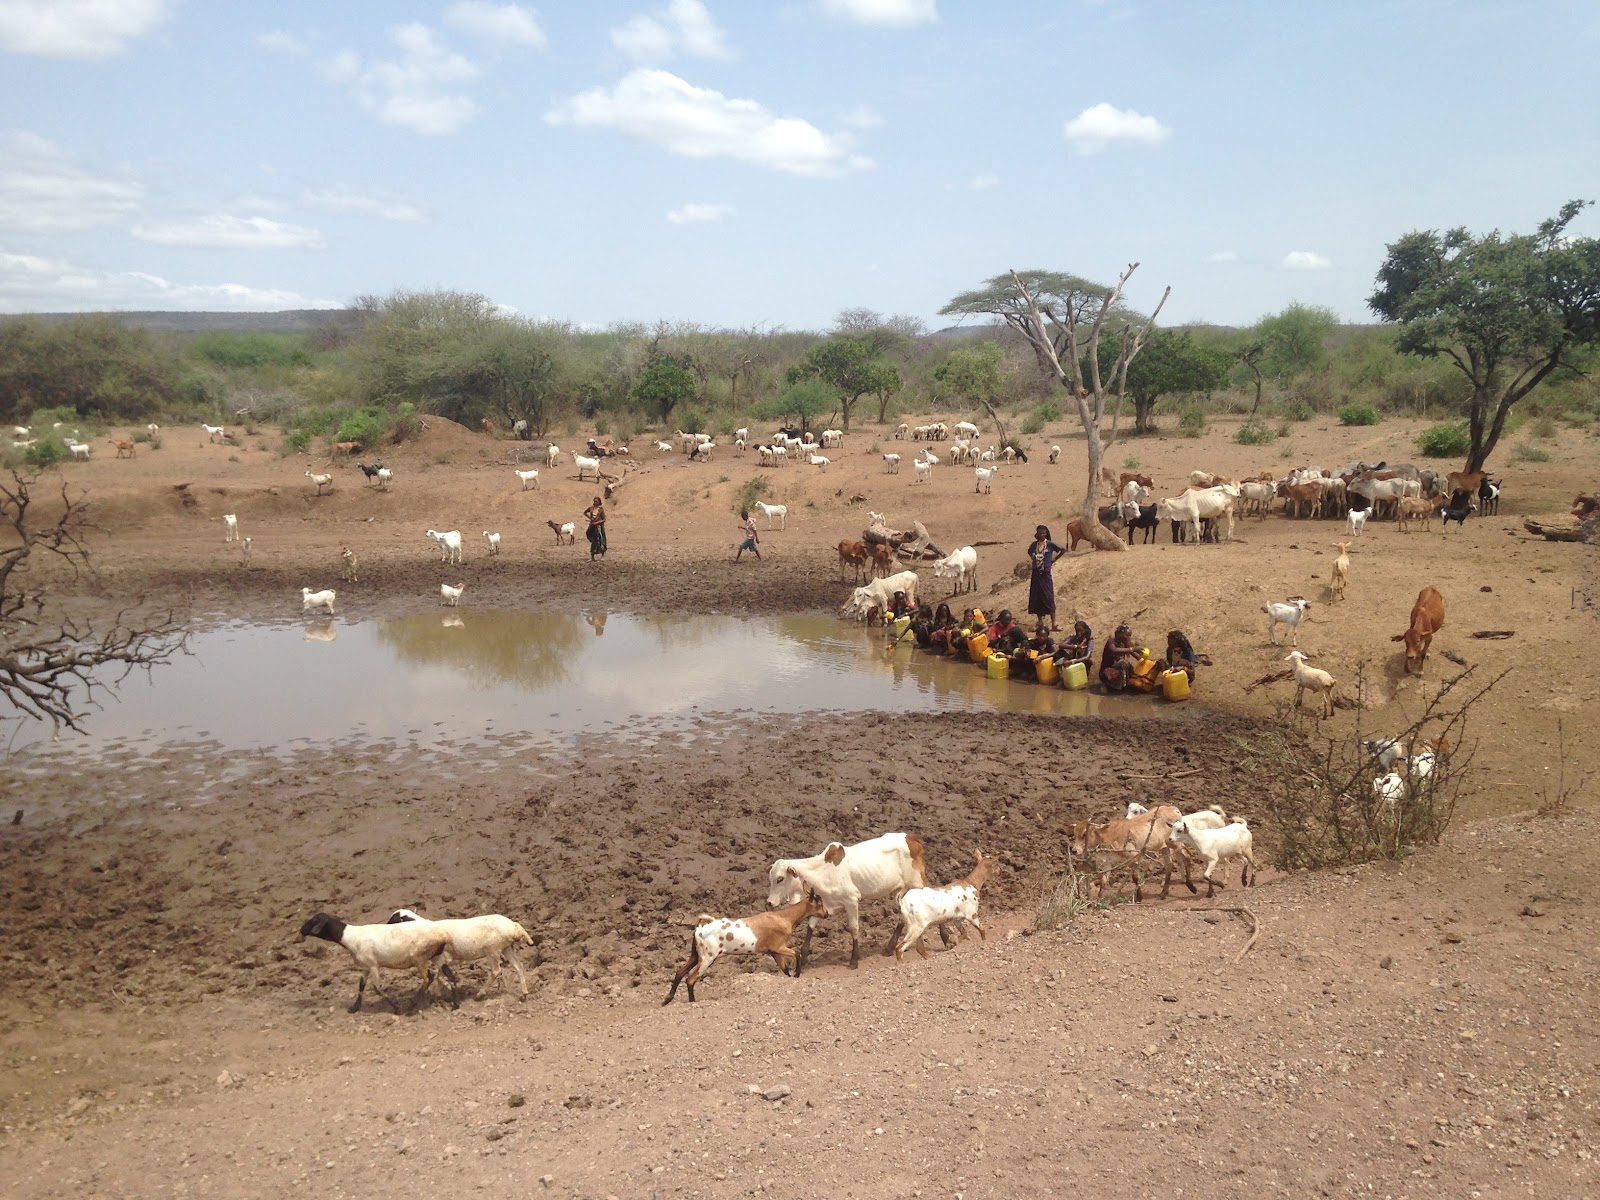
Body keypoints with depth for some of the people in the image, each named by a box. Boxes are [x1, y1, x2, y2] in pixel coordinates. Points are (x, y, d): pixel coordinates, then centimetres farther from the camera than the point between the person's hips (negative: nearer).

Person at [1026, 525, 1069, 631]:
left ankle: (1053, 624, -7)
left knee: (1048, 599, -7)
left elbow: (1063, 550, -4)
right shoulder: (1034, 544, 7)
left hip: (1046, 574, -5)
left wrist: (1053, 560, -3)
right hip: (1036, 574, 5)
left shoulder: (1050, 544, -6)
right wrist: (1033, 560, 11)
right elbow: (1030, 552, 27)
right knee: (1036, 599, 6)